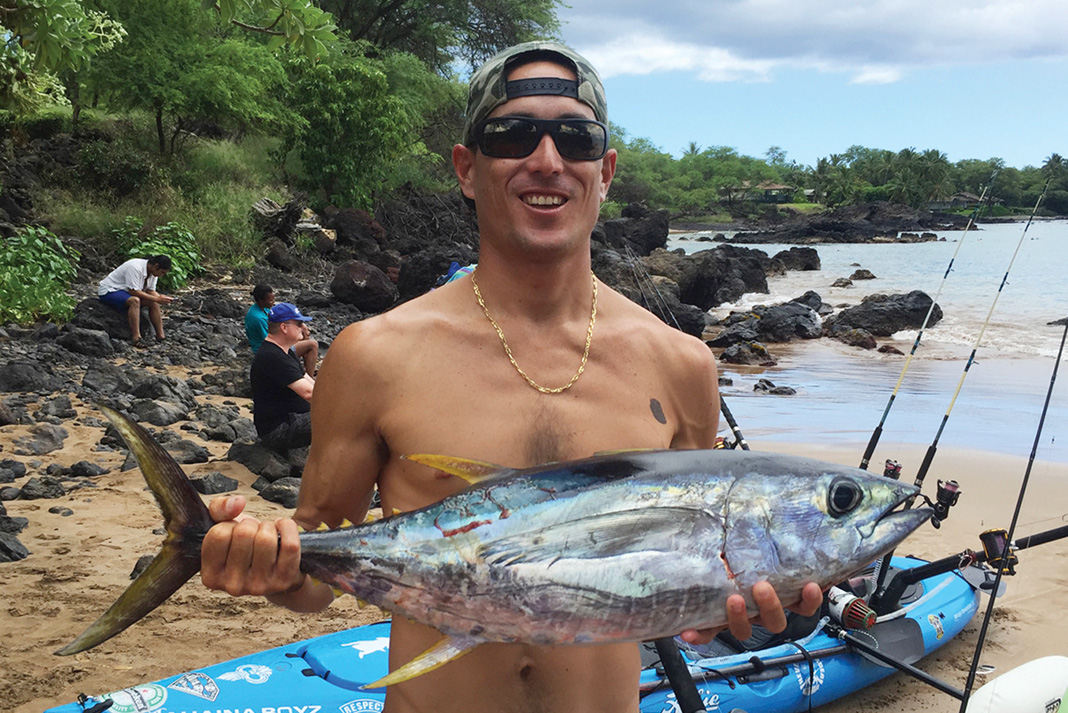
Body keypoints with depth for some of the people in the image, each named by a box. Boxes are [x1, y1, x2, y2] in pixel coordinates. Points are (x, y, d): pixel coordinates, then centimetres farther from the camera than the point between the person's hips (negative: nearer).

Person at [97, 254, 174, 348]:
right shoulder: (135, 267, -31)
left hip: (125, 292, 9)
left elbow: (150, 291, 2)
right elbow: (133, 291, -32)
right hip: (109, 291, -9)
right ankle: (136, 338, -38)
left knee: (153, 303, -8)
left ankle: (161, 337, -8)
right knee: (134, 300, -36)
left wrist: (161, 298, -19)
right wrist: (156, 299, -32)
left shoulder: (153, 271, -2)